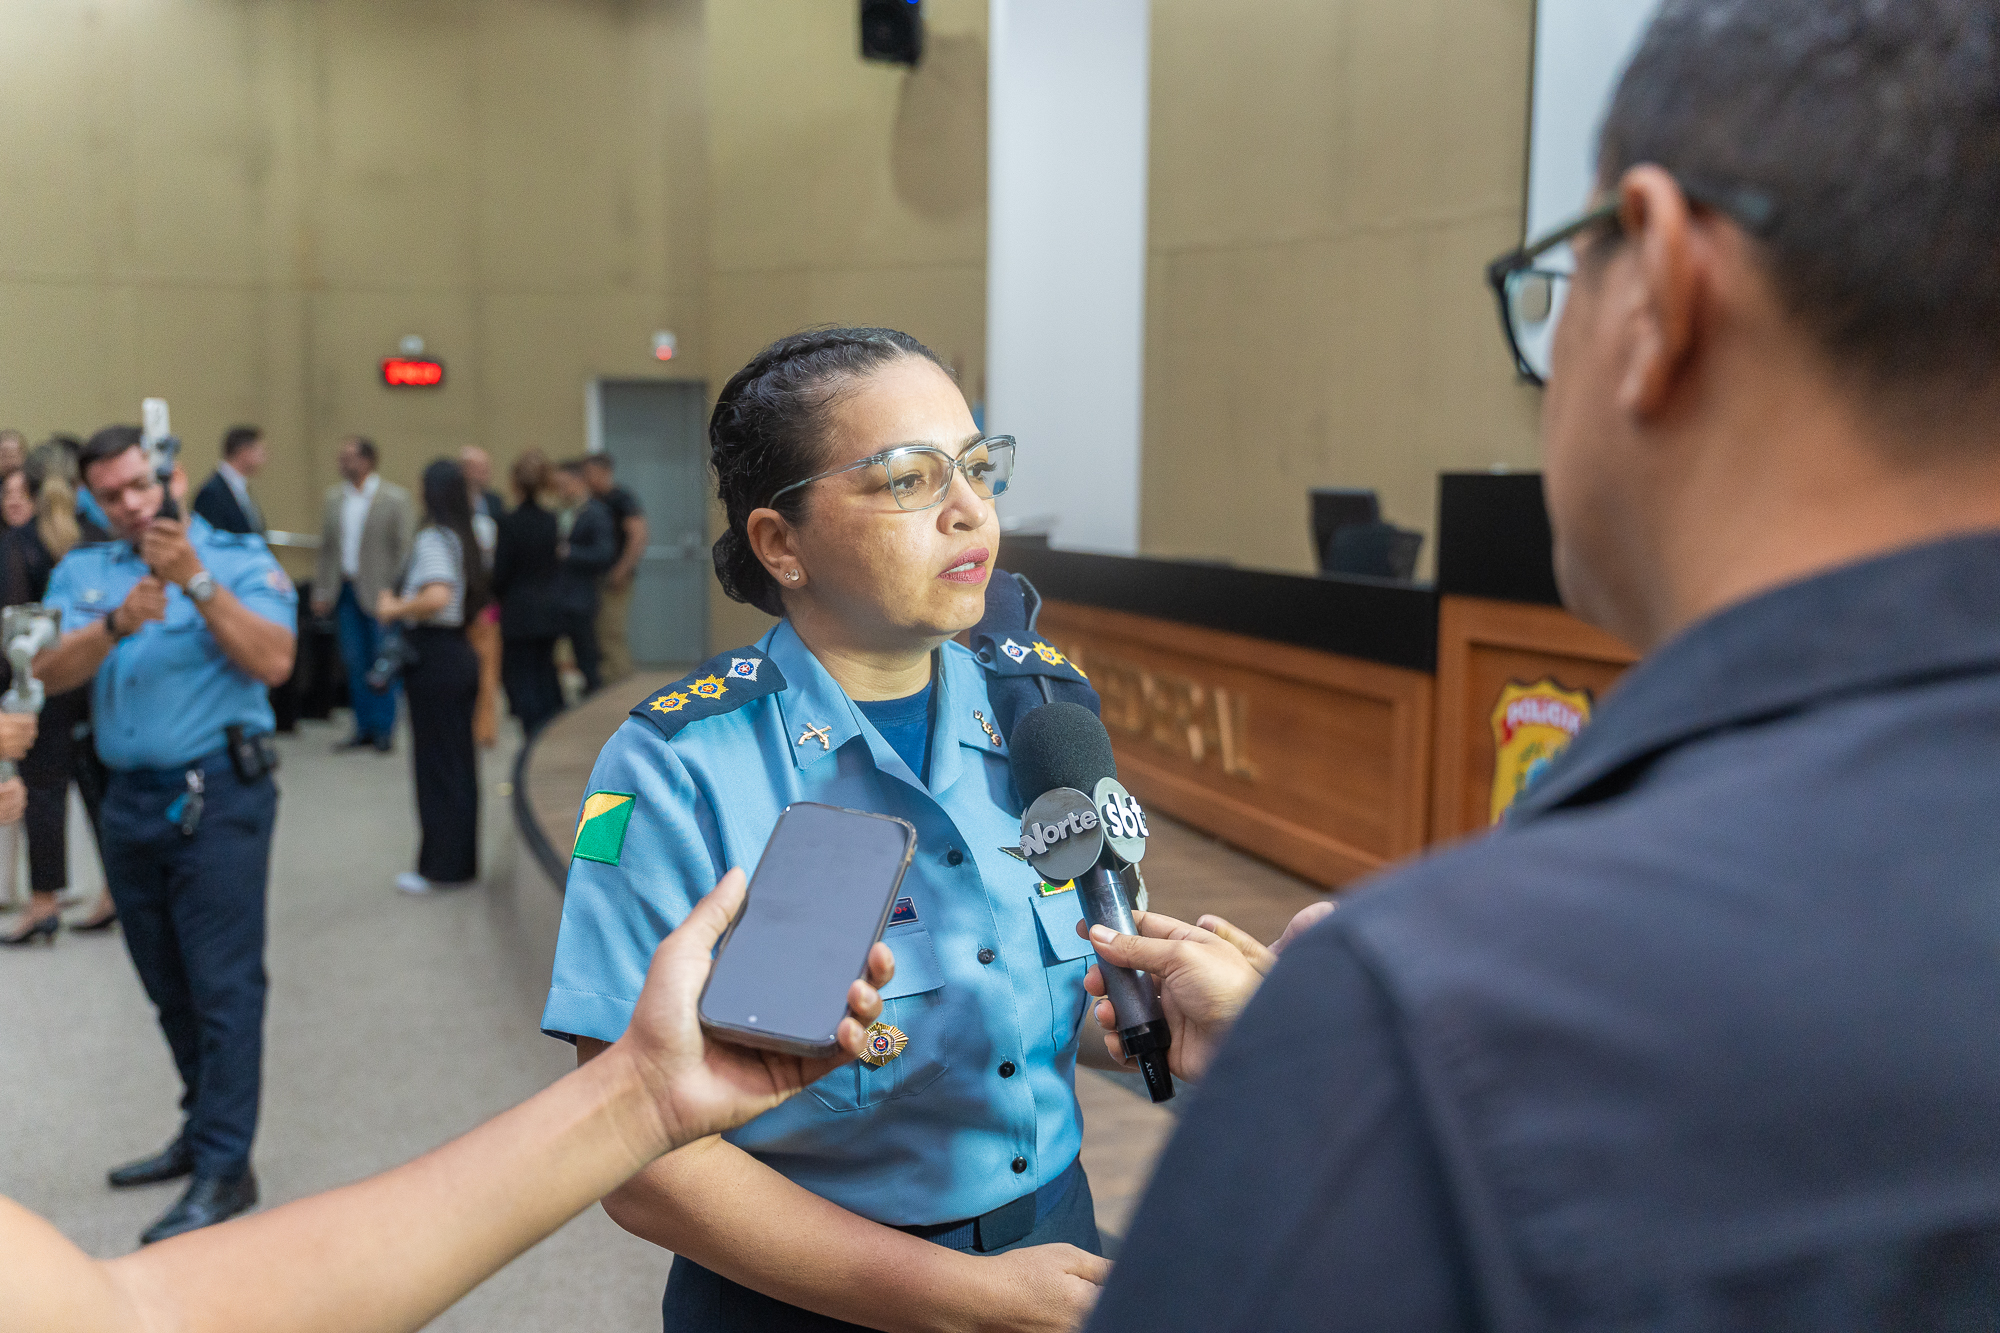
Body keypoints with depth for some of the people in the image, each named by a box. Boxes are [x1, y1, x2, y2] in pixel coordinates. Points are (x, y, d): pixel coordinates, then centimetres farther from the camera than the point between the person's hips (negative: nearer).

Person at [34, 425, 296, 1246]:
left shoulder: (238, 560, -2)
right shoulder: (82, 574, 11)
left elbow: (273, 662, -16)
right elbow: (49, 674, -3)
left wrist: (196, 580, -22)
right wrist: (116, 625, -20)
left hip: (217, 797, -5)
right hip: (129, 800, 6)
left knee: (223, 986, -4)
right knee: (169, 987, 16)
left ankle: (224, 1168, 1)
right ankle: (202, 1131, 31)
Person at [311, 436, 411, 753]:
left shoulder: (395, 498, -5)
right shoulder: (334, 498, 11)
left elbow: (403, 548, -6)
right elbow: (327, 548, 14)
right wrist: (321, 591, 9)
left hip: (379, 592, -5)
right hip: (345, 591, 5)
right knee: (355, 662, 7)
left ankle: (384, 729, 10)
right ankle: (365, 728, 15)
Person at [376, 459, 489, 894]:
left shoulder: (432, 538, -14)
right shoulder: (467, 537, 10)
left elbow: (438, 596, -30)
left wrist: (394, 609, -16)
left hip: (434, 658, -8)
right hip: (461, 654, 8)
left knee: (435, 764, 0)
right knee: (460, 763, 13)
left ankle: (440, 867, 8)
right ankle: (461, 860, 20)